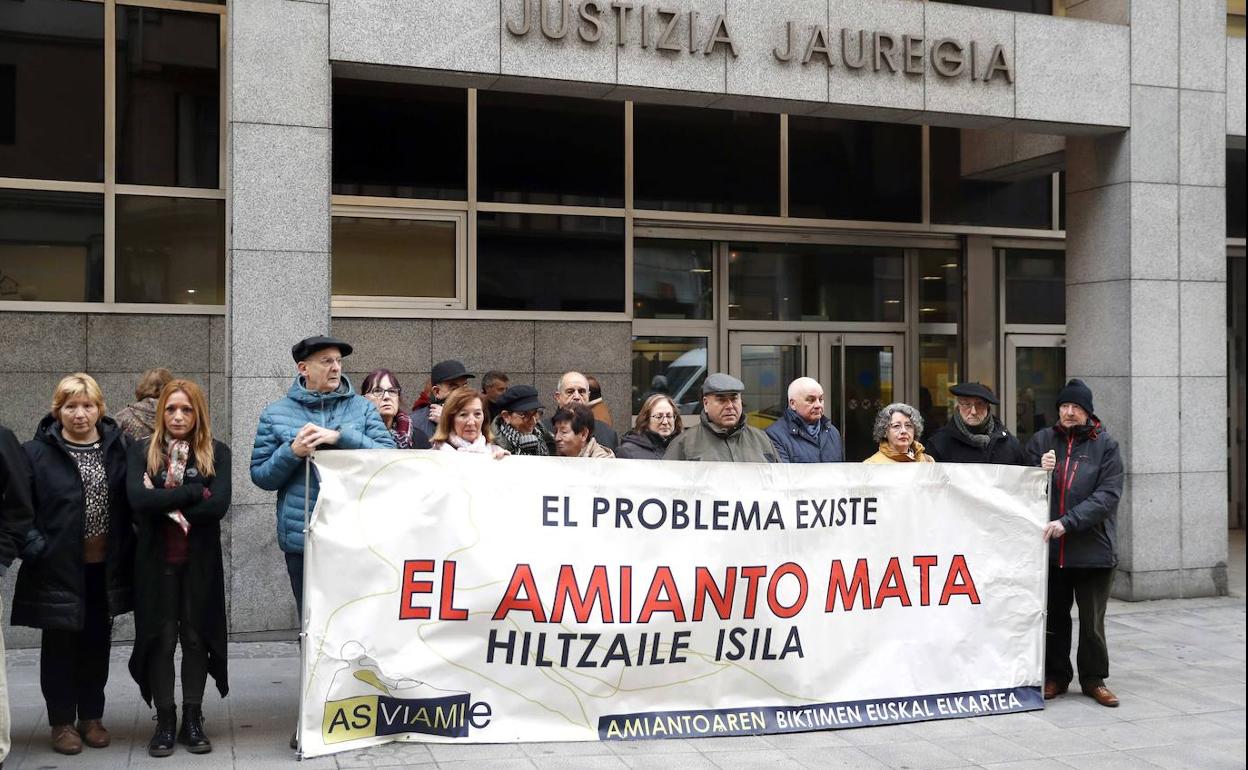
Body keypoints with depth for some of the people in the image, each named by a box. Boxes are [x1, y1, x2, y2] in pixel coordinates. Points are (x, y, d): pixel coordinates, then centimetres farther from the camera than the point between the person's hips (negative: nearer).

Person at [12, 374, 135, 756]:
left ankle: (92, 717, 24)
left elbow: (132, 501, 7)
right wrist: (32, 545, -15)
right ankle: (62, 722, 18)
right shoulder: (37, 452, -4)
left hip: (105, 567, 2)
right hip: (59, 567, -2)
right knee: (60, 645, 6)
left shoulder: (118, 447, 2)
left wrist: (126, 550, -2)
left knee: (97, 644, 11)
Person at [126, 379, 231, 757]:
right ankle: (164, 721, 13)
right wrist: (193, 492, -17)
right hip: (157, 561, 0)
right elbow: (138, 500, -15)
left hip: (201, 561, 0)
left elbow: (219, 505, -14)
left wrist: (165, 504, -12)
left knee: (196, 636, 6)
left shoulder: (216, 453, 1)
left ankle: (193, 720, 16)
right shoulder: (142, 452, 2)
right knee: (161, 637, 4)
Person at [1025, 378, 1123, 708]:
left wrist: (1068, 522, -21)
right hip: (1049, 547, 2)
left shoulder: (1105, 445, -3)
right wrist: (1040, 471, -14)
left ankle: (1094, 678, 23)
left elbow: (1108, 495, -12)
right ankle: (1056, 675, 25)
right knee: (1054, 616, 12)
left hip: (1093, 547, -2)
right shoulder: (1042, 440, 5)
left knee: (1092, 619, 7)